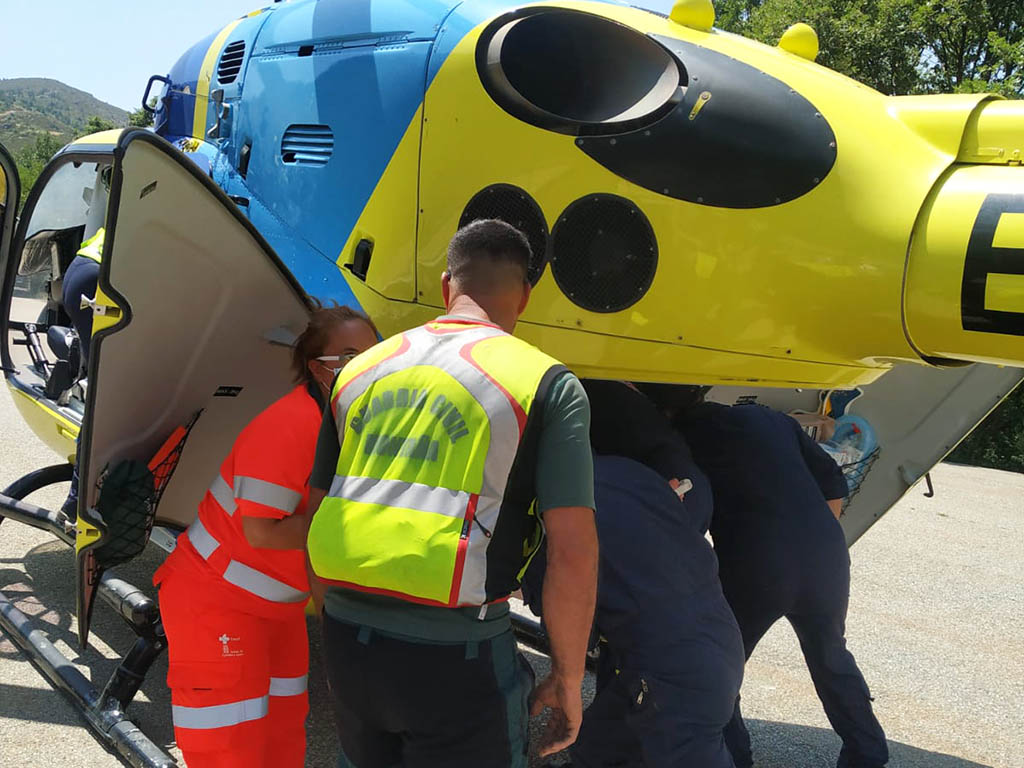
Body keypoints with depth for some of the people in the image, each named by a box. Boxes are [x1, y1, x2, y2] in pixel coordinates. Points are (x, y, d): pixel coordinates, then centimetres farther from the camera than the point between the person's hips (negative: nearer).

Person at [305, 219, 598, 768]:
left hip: (347, 641, 5)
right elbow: (573, 552, -12)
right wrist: (567, 680, 0)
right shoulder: (547, 384, -5)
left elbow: (319, 521, 15)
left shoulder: (361, 370, 11)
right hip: (457, 656, -5)